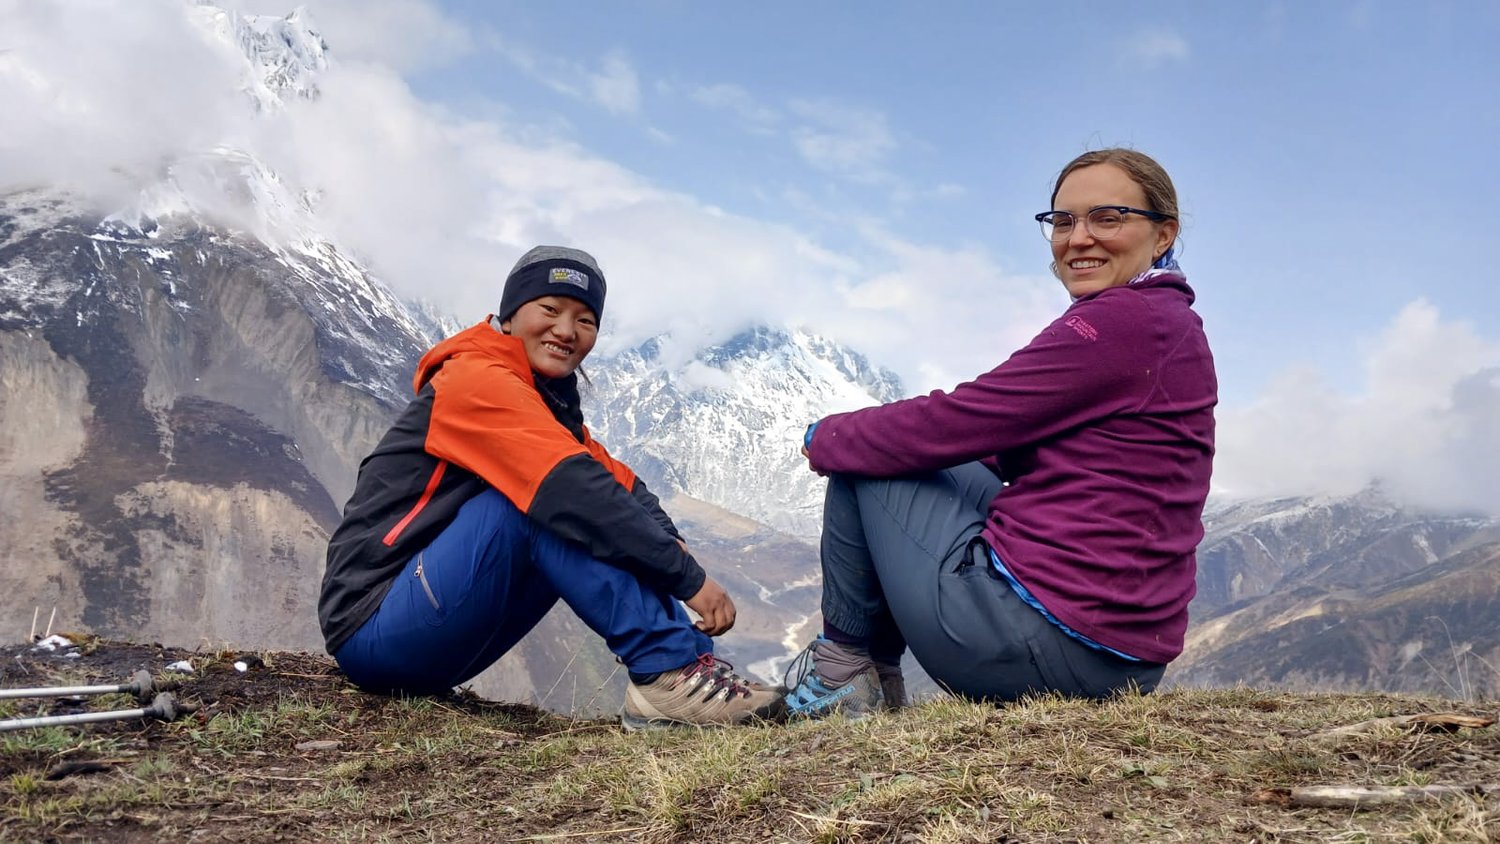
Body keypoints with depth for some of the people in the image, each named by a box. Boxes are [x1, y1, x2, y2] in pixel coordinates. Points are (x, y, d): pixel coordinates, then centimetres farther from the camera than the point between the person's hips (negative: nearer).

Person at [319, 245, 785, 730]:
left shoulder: (550, 401, 12)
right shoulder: (475, 379, -16)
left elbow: (625, 488, 1)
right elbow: (574, 490, -28)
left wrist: (676, 557, -18)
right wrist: (689, 578, -28)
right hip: (373, 628, -8)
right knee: (553, 499, -26)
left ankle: (690, 658, -13)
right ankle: (669, 671, -28)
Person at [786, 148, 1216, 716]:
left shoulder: (1120, 321, -15)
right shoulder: (1174, 326, 16)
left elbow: (955, 423, -14)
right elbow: (1004, 448, 17)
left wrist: (825, 439, 3)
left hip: (1045, 638, -10)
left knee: (860, 460, 3)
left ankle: (845, 664, 16)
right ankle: (875, 680, 26)